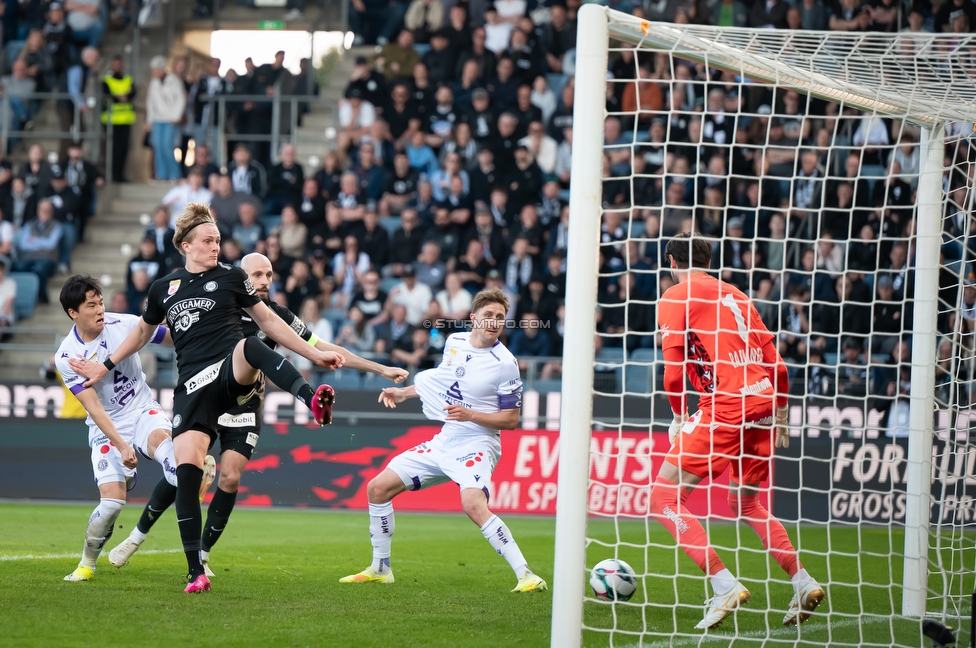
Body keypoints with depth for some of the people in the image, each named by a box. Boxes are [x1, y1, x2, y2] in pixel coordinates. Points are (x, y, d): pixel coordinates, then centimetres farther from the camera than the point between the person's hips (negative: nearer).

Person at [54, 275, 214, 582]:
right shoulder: (67, 357, -12)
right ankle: (87, 563, 7)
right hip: (107, 428, -2)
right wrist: (121, 446, -28)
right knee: (112, 501, -12)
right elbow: (93, 407, -18)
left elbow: (172, 336, 1)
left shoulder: (124, 325, -9)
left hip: (142, 411, 2)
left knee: (160, 438, -35)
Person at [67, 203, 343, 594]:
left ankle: (314, 400, -61)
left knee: (248, 347, -40)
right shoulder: (163, 289, 17)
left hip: (232, 374, -2)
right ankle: (196, 573, -9)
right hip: (193, 387, 2)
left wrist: (314, 354, 11)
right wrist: (105, 366, 32)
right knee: (186, 470, -14)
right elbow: (143, 331, 33)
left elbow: (268, 321, 16)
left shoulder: (231, 278, 11)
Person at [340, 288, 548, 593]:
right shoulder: (455, 342, 5)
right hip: (443, 441, 8)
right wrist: (403, 392, 26)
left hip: (476, 445, -8)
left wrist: (470, 414, -24)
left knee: (474, 505, -35)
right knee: (378, 488, 7)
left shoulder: (504, 364, -14)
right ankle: (380, 568, 22)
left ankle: (526, 575, -33)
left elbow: (510, 419, -12)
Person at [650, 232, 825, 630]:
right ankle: (802, 583, 16)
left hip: (726, 407, -7)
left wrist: (679, 418, 7)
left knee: (664, 498, -1)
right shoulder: (735, 296, 20)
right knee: (745, 503, 25)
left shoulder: (675, 298, 2)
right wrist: (781, 415, 30)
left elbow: (673, 372, -8)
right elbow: (777, 366, 20)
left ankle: (724, 586, -12)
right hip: (763, 404, 7)